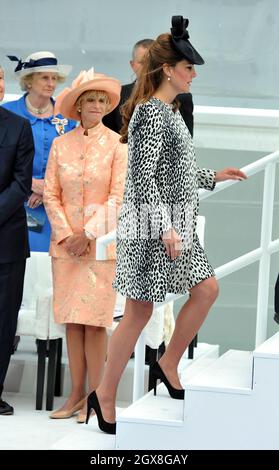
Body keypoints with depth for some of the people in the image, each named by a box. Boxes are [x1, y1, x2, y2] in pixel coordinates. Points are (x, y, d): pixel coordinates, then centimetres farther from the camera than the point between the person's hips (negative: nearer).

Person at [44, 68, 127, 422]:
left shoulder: (117, 144, -3)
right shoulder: (61, 144, 6)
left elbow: (119, 197, -6)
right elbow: (51, 194, 5)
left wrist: (88, 234, -10)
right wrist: (65, 234, -5)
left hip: (101, 240, -3)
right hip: (65, 240, 3)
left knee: (94, 321, -4)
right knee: (71, 319, 4)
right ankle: (76, 395, 11)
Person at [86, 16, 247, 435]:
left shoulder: (167, 111, 13)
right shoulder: (152, 112, -16)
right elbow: (143, 179, -21)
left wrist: (213, 177, 25)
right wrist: (165, 229, -25)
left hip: (175, 223, 10)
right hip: (152, 225, -10)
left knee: (206, 289, 12)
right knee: (139, 311, -3)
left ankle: (168, 366, 22)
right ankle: (105, 398, 7)